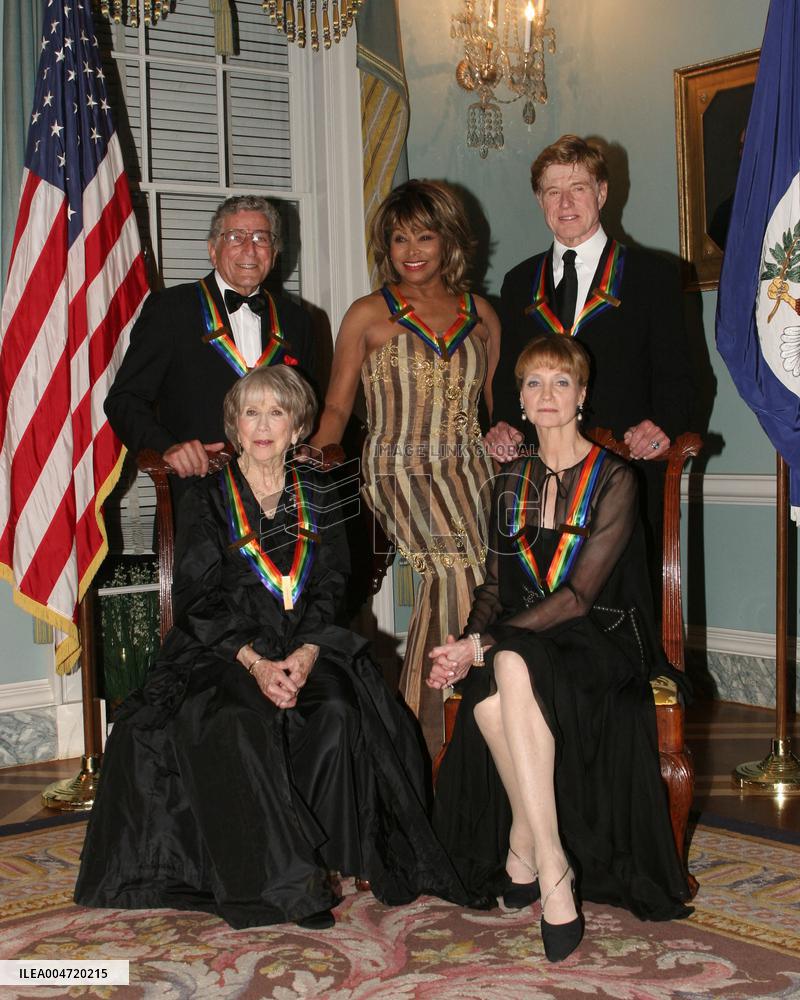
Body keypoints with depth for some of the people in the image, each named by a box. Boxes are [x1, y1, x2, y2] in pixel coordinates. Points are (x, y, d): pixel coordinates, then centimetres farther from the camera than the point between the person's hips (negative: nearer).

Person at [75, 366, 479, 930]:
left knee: (339, 715, -29)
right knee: (238, 725, -32)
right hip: (221, 652, -2)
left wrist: (304, 655, -14)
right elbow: (199, 600, -4)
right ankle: (289, 882, -28)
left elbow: (330, 588, 5)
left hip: (306, 649, 2)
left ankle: (330, 856, -18)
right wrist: (256, 663, -18)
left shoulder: (317, 496, 12)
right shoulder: (207, 501, 5)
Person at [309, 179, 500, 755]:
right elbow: (337, 408, 8)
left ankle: (420, 724, -7)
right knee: (459, 567, -26)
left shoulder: (481, 315, 17)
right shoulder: (369, 315, 8)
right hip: (400, 471, -3)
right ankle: (423, 731, -13)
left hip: (467, 467, 3)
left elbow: (494, 401, 22)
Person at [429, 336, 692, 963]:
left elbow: (578, 596, -14)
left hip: (600, 640, -4)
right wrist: (466, 645, -9)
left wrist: (482, 645, -20)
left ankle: (523, 852, -28)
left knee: (514, 664, -37)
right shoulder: (512, 481, 14)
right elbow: (495, 586, 13)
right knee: (487, 695, -33)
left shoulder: (613, 479, -5)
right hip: (526, 639, 4)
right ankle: (553, 876, -25)